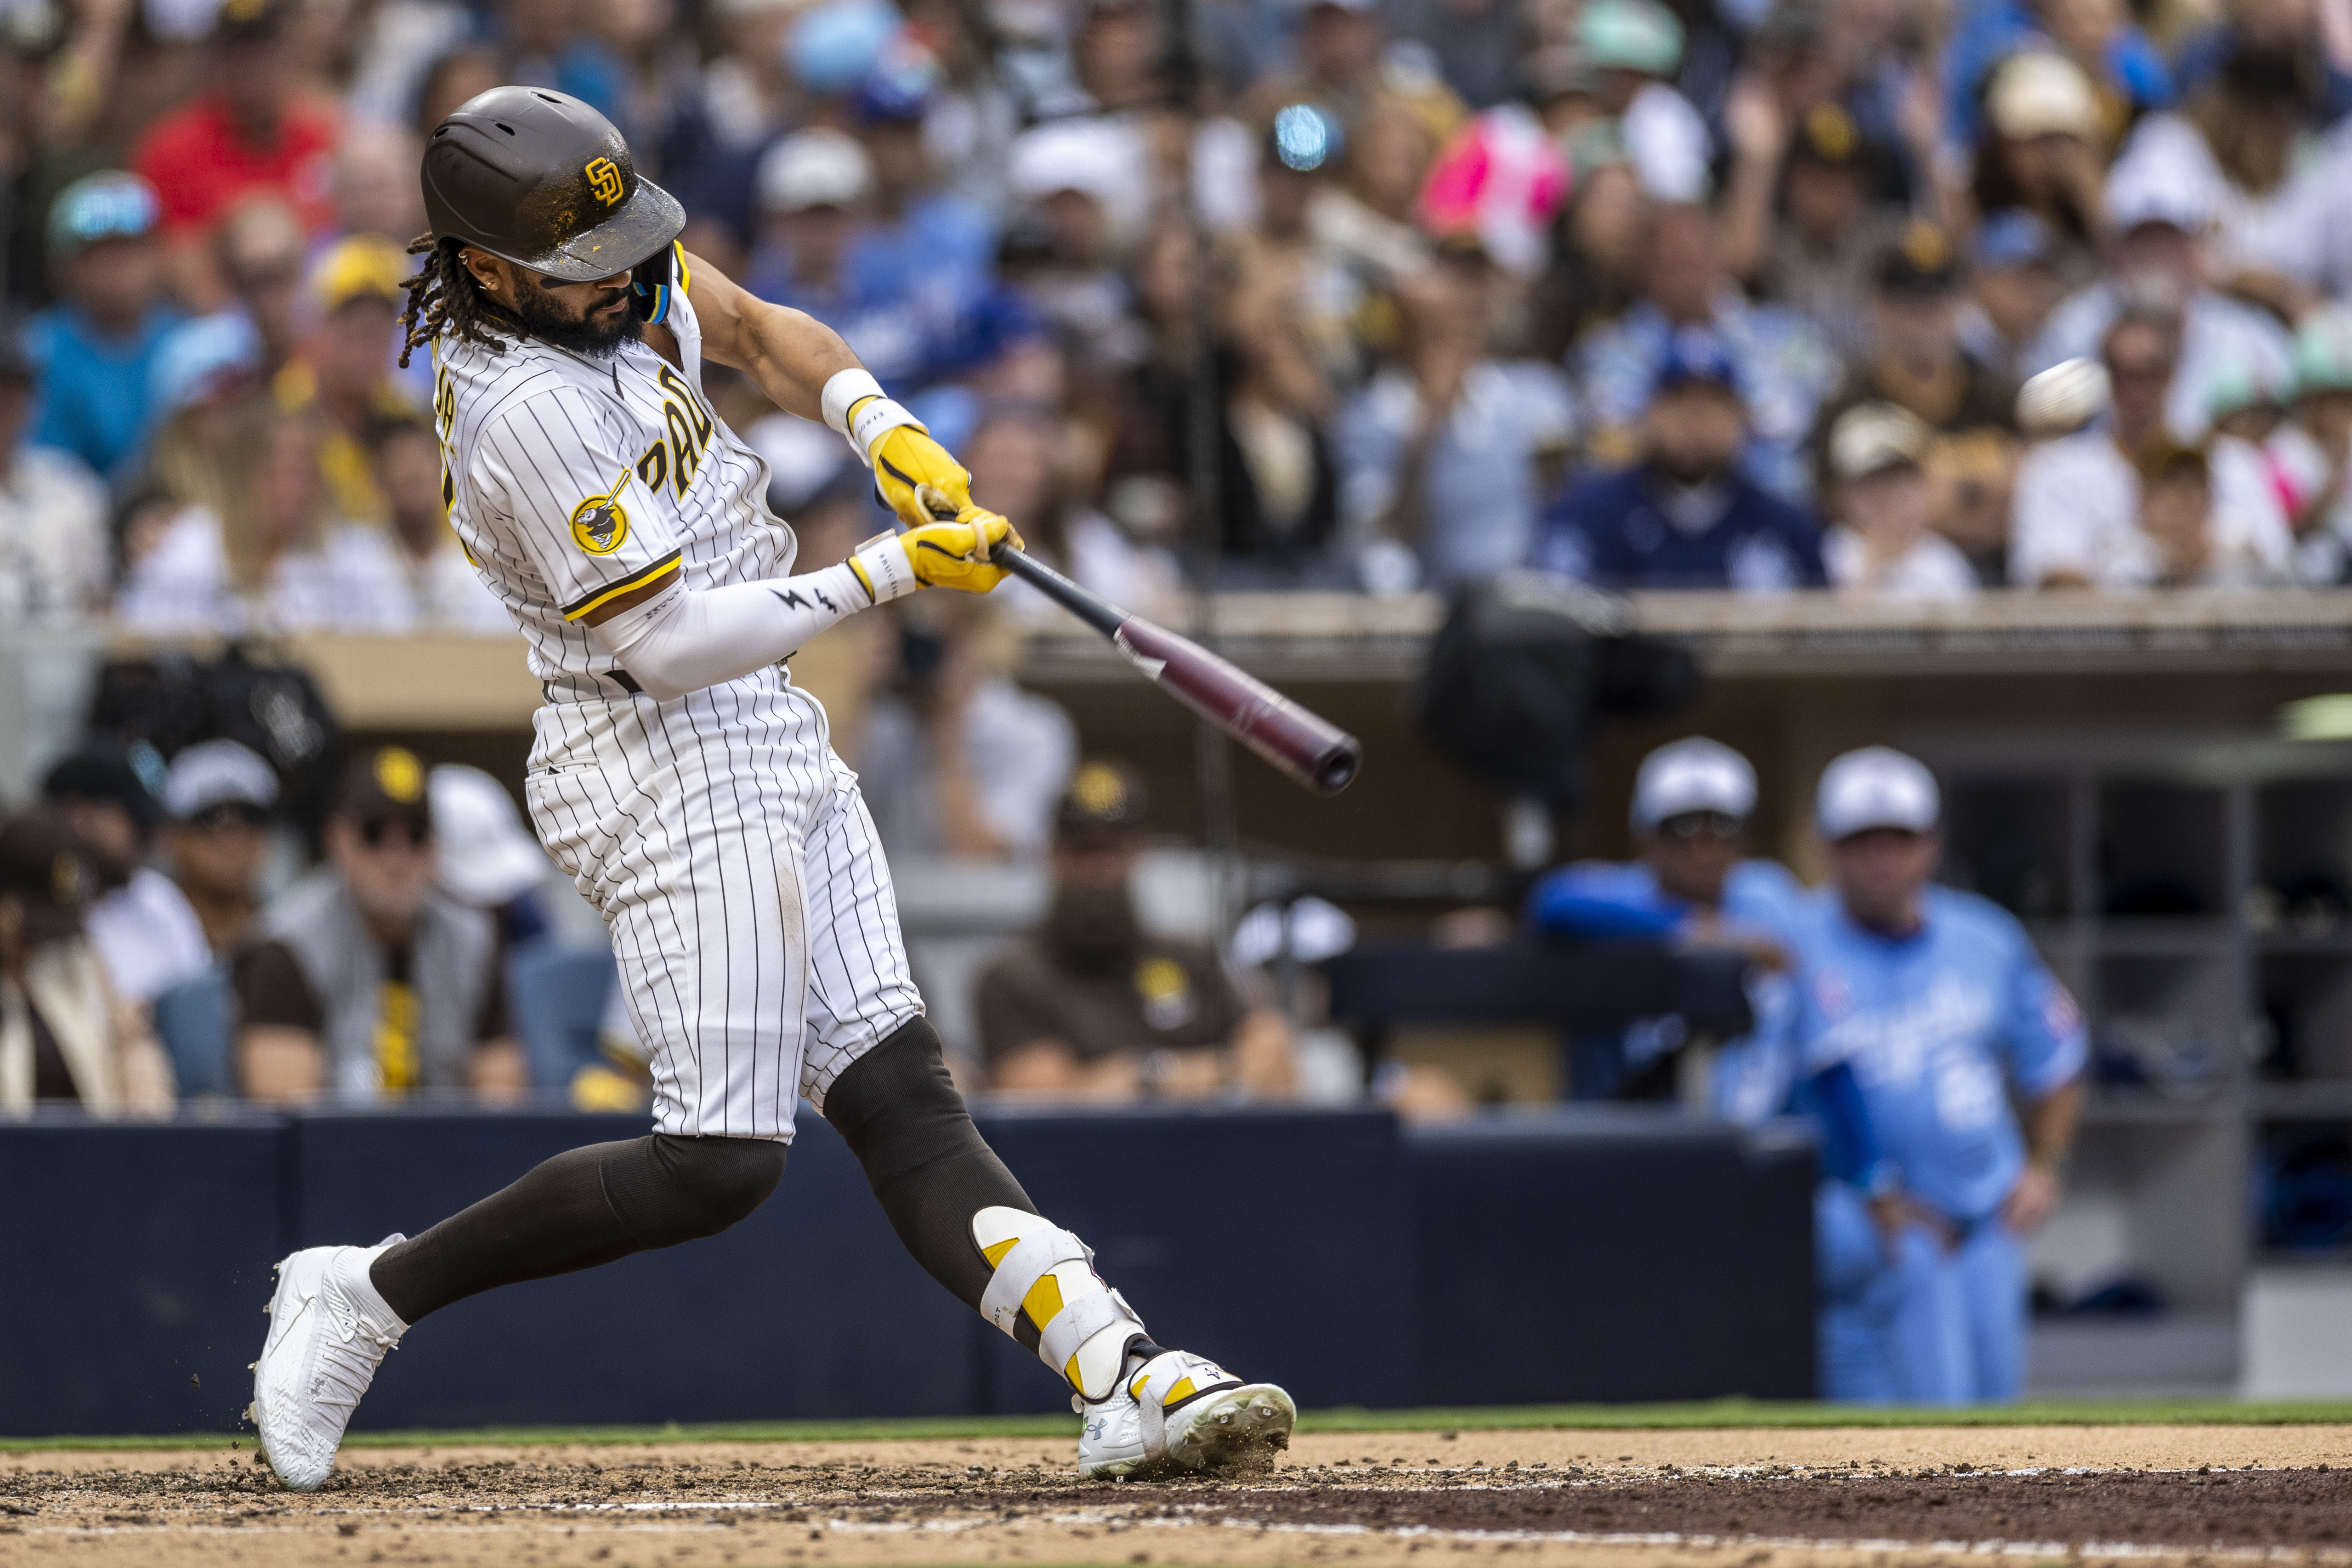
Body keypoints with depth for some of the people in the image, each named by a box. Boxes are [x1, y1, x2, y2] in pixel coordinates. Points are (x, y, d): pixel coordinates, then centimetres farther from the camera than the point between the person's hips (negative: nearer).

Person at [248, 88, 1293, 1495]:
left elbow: (751, 330, 19)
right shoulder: (527, 412, -24)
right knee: (719, 1166, -11)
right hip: (671, 763, -9)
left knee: (897, 1092, 0)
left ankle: (1127, 1379, -9)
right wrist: (892, 574, -20)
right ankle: (369, 1293, 0)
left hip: (770, 742, 9)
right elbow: (670, 645, -24)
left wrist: (886, 430, 0)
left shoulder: (618, 271, 2)